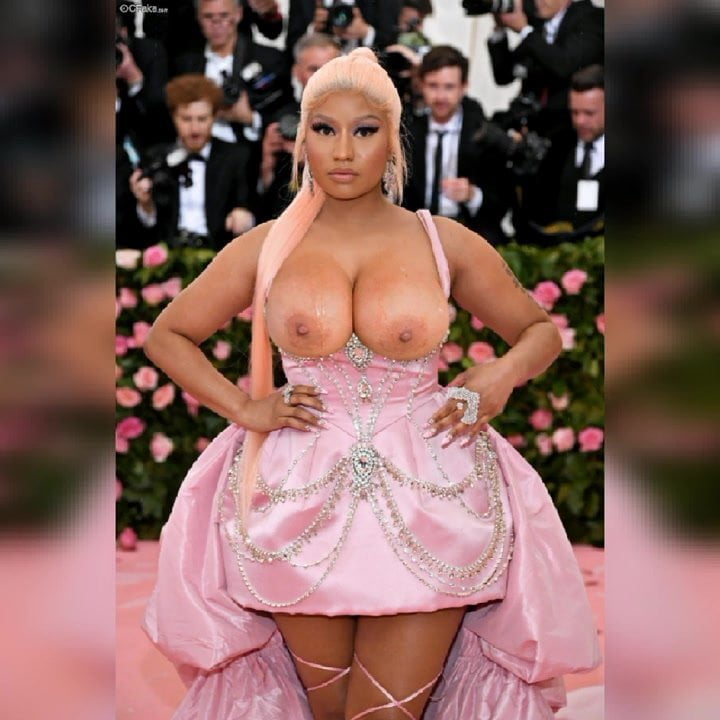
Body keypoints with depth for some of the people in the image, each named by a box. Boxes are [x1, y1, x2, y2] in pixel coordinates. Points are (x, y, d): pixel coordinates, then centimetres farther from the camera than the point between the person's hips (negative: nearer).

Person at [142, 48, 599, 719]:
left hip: (425, 500, -1)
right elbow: (165, 335, 13)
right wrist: (243, 408, 0)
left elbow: (542, 331, 13)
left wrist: (505, 372, -8)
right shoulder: (266, 247, 3)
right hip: (299, 504, 1)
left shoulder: (444, 242, 3)